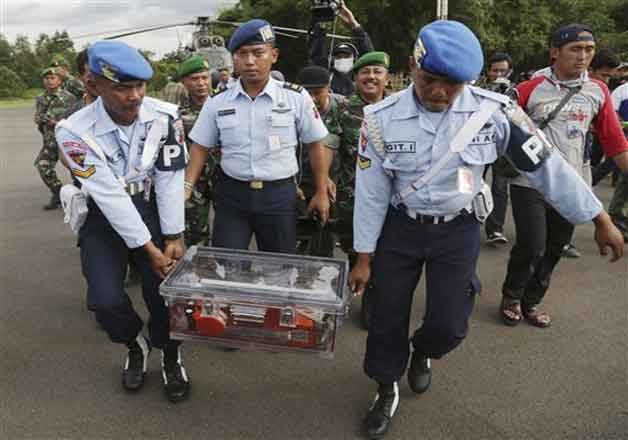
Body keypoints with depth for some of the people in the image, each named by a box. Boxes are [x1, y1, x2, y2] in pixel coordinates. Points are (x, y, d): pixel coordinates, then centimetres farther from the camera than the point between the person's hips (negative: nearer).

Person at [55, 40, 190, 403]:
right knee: (106, 300, -14)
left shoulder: (165, 117, -17)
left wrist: (174, 238, -17)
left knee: (163, 286, -12)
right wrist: (149, 249, -23)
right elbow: (110, 196, -23)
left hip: (153, 207, 1)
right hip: (104, 216, 0)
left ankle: (171, 354, 17)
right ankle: (135, 345, 20)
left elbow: (170, 180, -14)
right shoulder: (75, 132, -21)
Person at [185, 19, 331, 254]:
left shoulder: (297, 97, -6)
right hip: (231, 194, 1)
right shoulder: (217, 103, 0)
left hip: (280, 194, -1)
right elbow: (201, 147, 8)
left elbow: (315, 144, 1)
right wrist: (187, 187, -4)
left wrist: (321, 192, 3)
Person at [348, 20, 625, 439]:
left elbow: (548, 166, -6)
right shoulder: (381, 118, -15)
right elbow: (370, 193, -8)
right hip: (399, 228, 0)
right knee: (387, 316, 8)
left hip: (458, 232, 0)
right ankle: (387, 391, 36)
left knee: (448, 325, 1)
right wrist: (364, 259, -4)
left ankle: (422, 353, 40)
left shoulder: (494, 111, -15)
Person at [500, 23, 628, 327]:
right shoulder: (531, 89, -8)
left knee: (554, 250, 12)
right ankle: (511, 298, 22)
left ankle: (531, 302, 31)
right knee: (531, 247, -5)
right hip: (530, 183, -4)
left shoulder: (598, 91, 4)